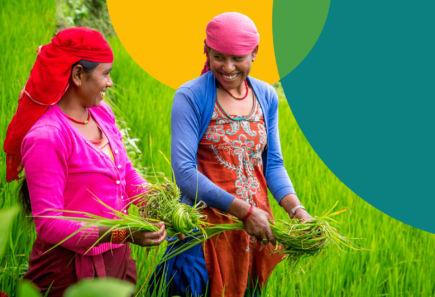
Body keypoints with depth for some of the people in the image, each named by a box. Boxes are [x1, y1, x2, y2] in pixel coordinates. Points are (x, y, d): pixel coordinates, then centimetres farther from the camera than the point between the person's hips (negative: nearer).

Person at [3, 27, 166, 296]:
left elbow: (128, 177, 15)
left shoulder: (101, 113, 5)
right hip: (71, 271, -7)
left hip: (117, 259, 8)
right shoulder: (46, 137, -19)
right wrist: (121, 234, -30)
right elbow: (48, 224, -22)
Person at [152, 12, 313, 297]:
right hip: (207, 225, -4)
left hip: (256, 225, 5)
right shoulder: (191, 97, -10)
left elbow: (273, 164, 9)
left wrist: (296, 209, -9)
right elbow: (184, 172, -17)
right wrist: (244, 211, -22)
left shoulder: (266, 97, 6)